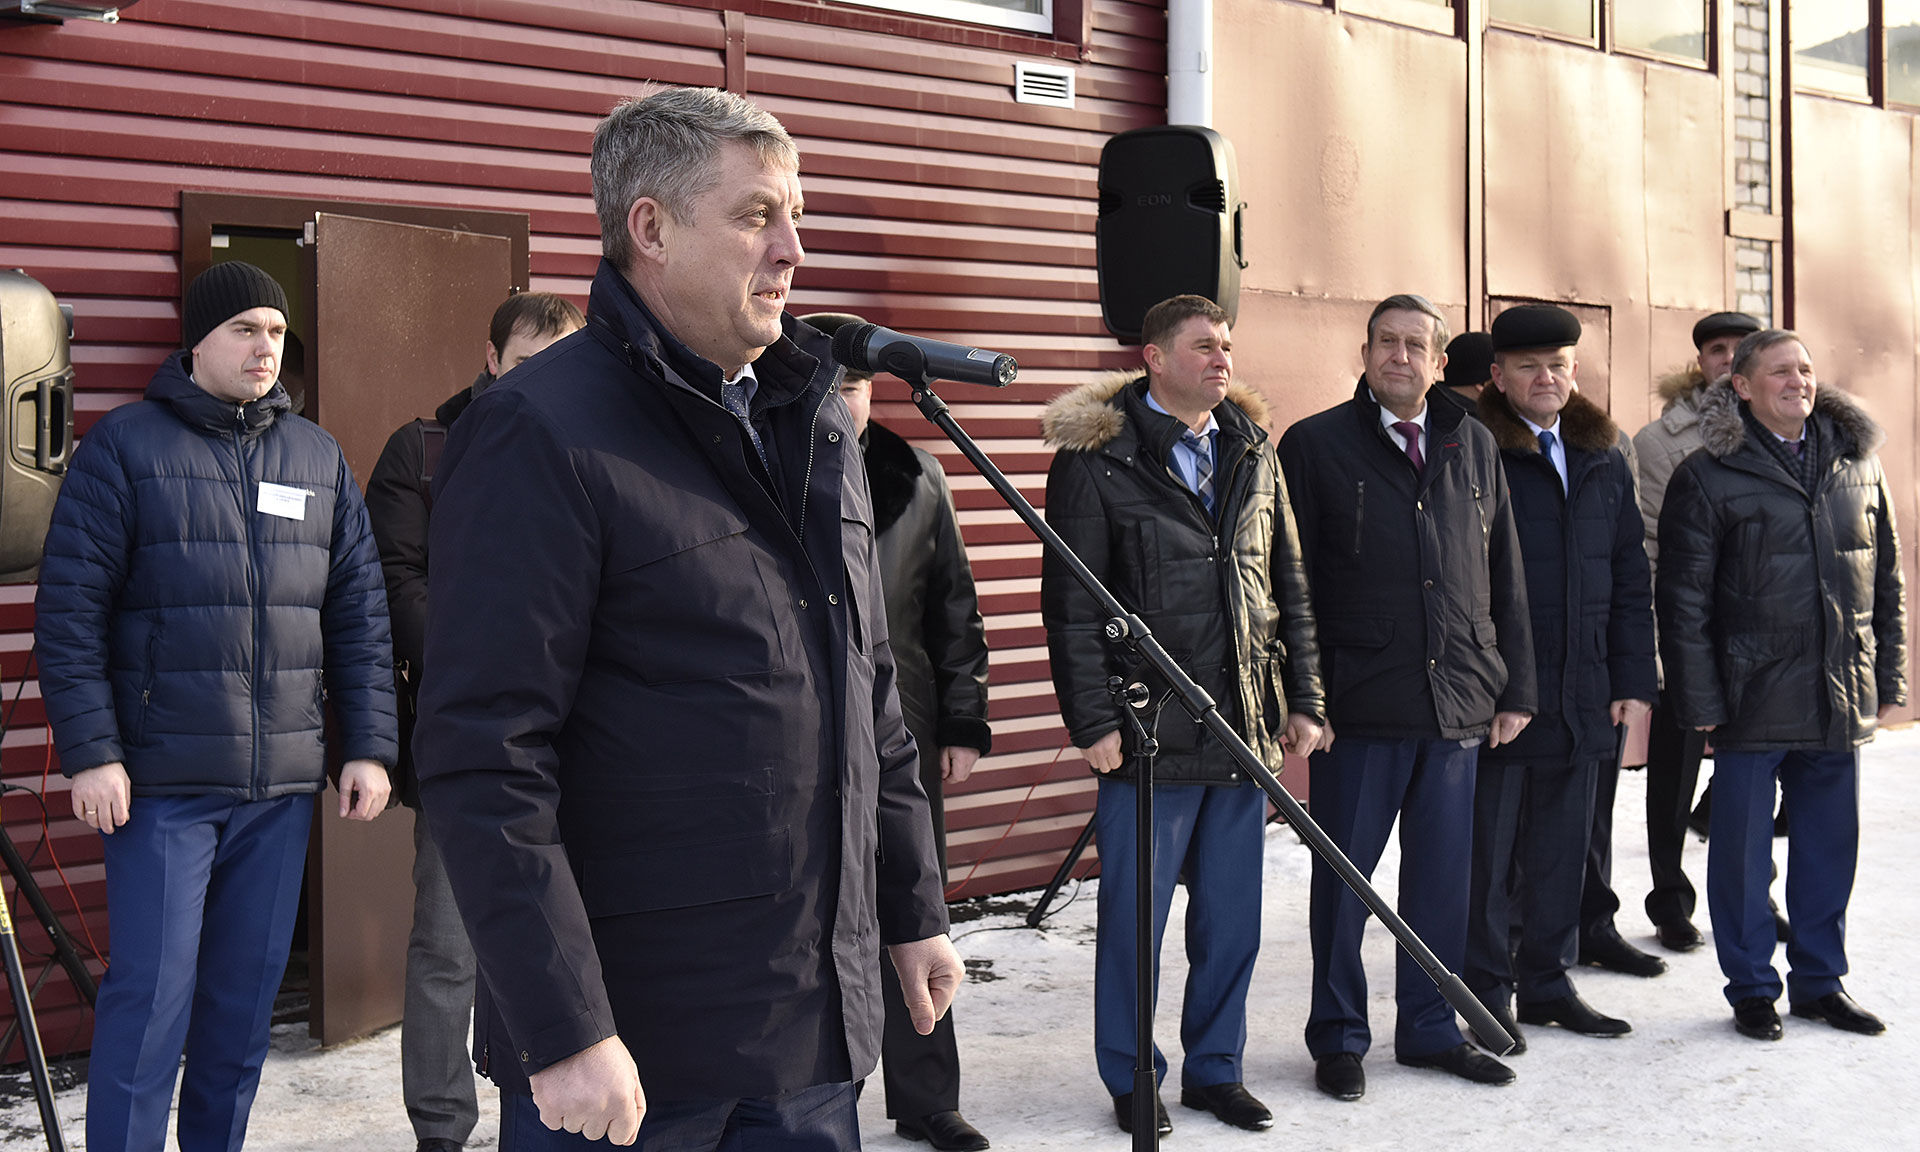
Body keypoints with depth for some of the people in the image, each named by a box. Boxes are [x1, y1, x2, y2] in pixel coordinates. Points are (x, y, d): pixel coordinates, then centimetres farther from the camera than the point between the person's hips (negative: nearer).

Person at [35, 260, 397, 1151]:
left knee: (247, 995, 11)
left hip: (282, 784, 4)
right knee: (152, 994, -4)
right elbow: (69, 609, -5)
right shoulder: (125, 444, -1)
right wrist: (90, 752, -11)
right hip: (163, 779, -4)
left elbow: (359, 613, 11)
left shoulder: (317, 457, 12)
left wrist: (367, 746, 5)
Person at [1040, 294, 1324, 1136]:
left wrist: (1302, 699, 9)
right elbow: (1070, 603, -7)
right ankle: (1132, 1080, 21)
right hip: (1149, 734, -5)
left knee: (1232, 919, 12)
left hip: (1246, 729, 5)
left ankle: (1215, 1067, 28)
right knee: (1134, 918, 4)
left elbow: (1289, 587, 15)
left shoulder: (1253, 452, 11)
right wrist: (1093, 719, -12)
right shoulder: (1097, 458, -5)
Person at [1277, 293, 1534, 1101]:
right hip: (1357, 703, -4)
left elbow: (1505, 576, 14)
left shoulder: (1474, 448, 12)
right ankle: (1338, 1038, 19)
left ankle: (1430, 1028, 26)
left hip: (1458, 702, 4)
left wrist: (1514, 687, 10)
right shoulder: (1315, 445, -1)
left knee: (1443, 877, 11)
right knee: (1344, 878, 5)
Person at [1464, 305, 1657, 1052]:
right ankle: (1486, 992, 15)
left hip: (1582, 696, 6)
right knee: (1487, 848, 3)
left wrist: (1633, 680, 7)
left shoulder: (1605, 462, 13)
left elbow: (1630, 579, 14)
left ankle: (1548, 983, 27)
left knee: (1563, 848, 14)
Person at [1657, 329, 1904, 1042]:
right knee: (1743, 847, 4)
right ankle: (1752, 988, 19)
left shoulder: (1857, 462, 9)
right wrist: (1700, 701, -10)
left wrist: (1887, 679, 10)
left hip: (1839, 701, 4)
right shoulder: (1708, 477, -5)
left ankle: (1819, 980, 27)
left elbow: (1887, 579, 14)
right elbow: (1683, 601, -6)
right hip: (1753, 701, -4)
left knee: (1831, 842, 12)